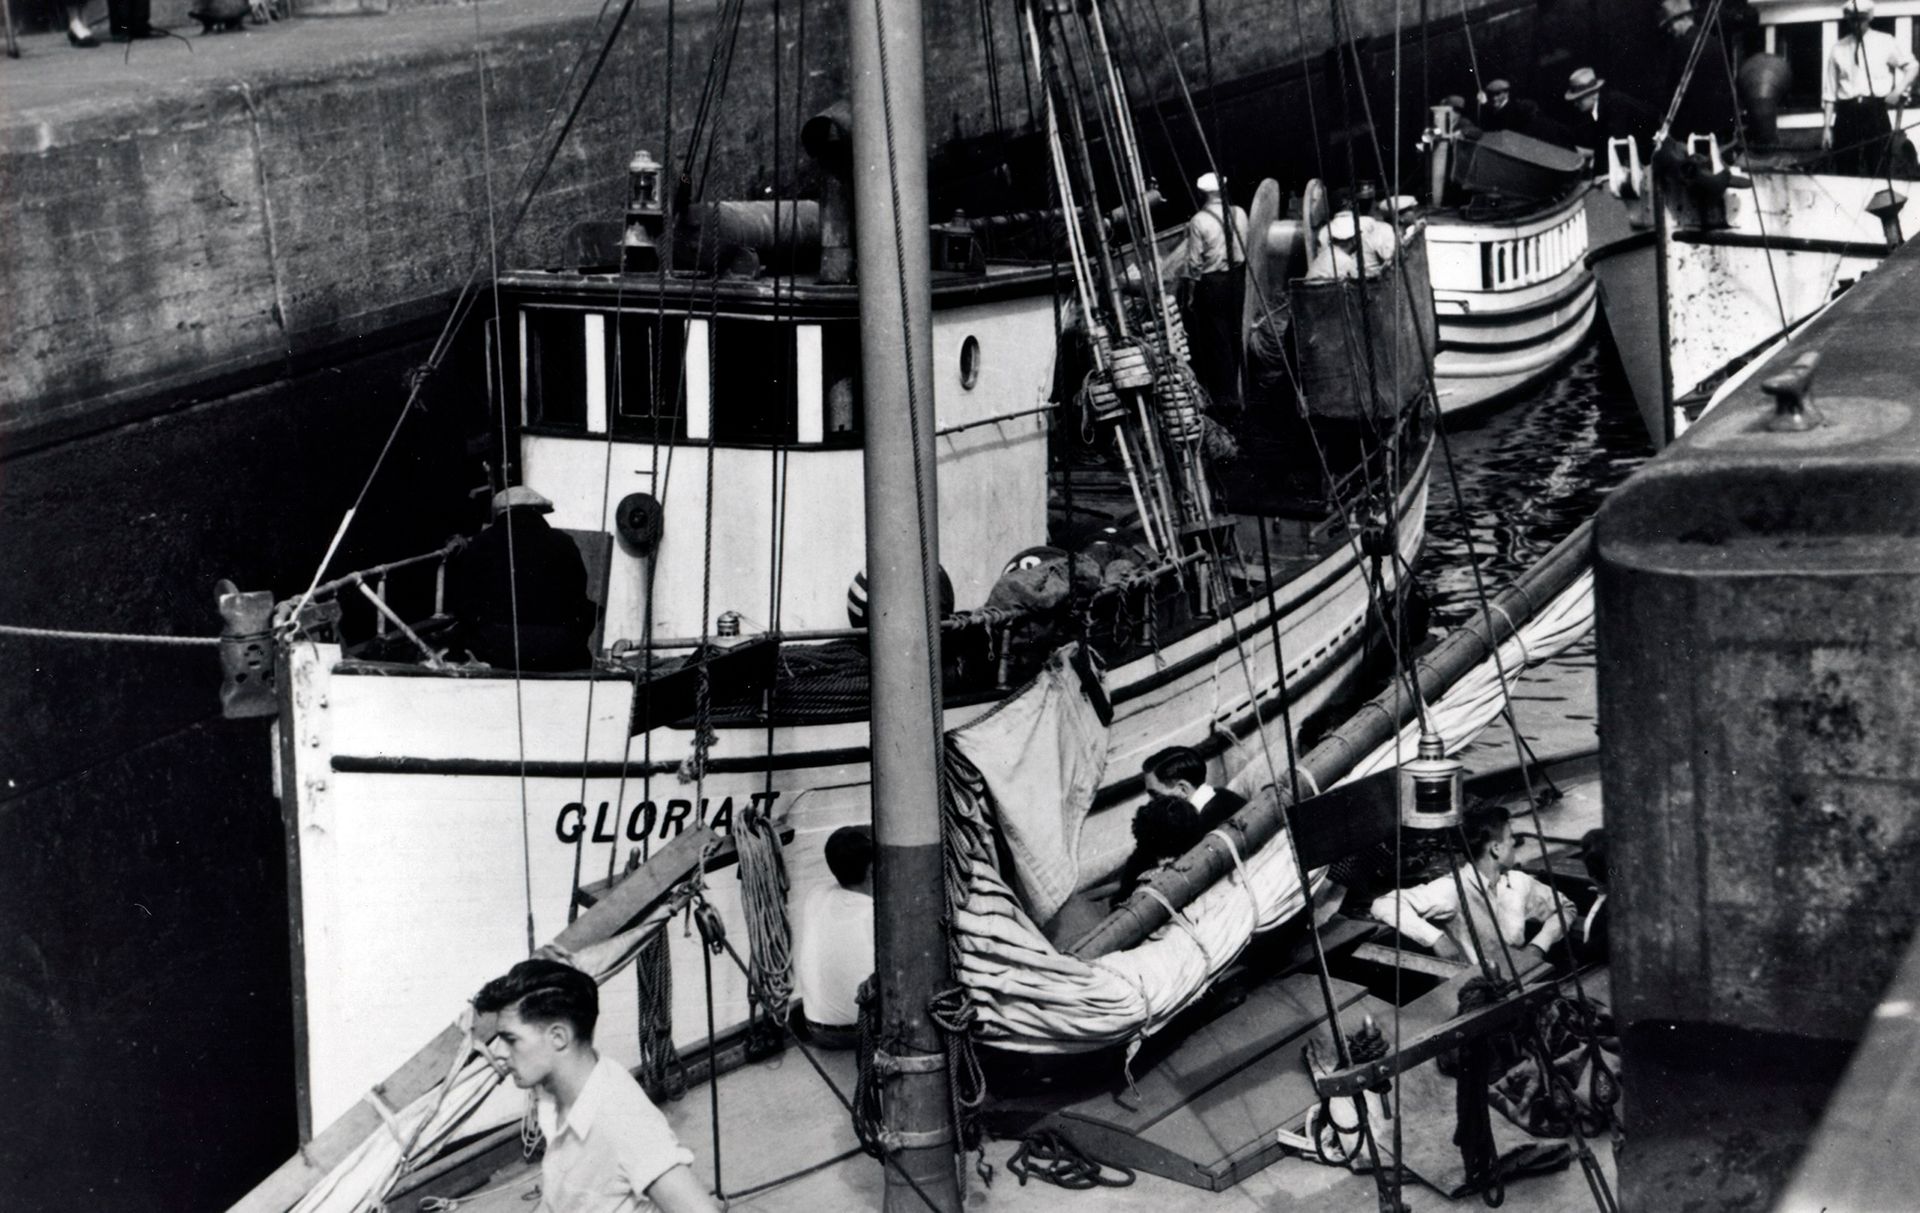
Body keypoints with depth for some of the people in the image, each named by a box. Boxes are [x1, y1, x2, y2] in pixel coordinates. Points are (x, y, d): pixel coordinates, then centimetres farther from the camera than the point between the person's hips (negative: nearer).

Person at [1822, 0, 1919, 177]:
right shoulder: (1838, 49, 11)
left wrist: (1898, 91, -4)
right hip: (1846, 114, 1)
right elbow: (1829, 92, 11)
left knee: (1878, 170, -6)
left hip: (1876, 111, -1)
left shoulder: (1885, 43, 8)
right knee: (1845, 172, -1)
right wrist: (1826, 127, 6)